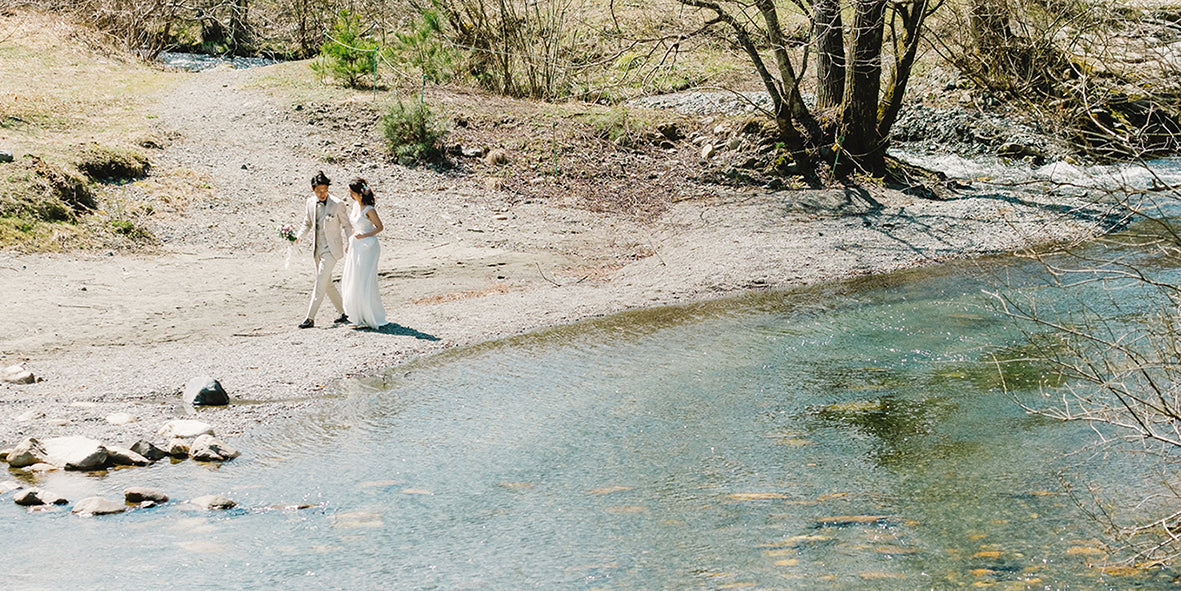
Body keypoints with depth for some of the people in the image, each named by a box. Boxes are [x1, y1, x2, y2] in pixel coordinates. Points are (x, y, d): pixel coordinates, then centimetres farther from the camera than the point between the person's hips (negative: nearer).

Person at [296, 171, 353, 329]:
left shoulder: (337, 204, -13)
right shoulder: (310, 203, 2)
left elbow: (346, 225, -3)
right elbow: (307, 223, 14)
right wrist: (299, 237, -2)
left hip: (331, 249, -7)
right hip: (317, 249, 7)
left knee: (320, 284, -11)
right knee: (327, 284, 13)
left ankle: (310, 318, -9)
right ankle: (344, 313, 27)